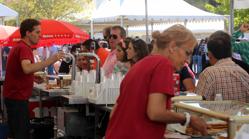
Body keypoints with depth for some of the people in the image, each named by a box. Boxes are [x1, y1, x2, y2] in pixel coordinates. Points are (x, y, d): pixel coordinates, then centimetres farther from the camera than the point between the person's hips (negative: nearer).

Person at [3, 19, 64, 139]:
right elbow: (27, 68, -36)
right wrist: (50, 61, -37)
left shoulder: (18, 47, 15)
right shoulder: (24, 48, -17)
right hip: (17, 97, -10)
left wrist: (34, 77, 14)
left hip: (13, 96, 10)